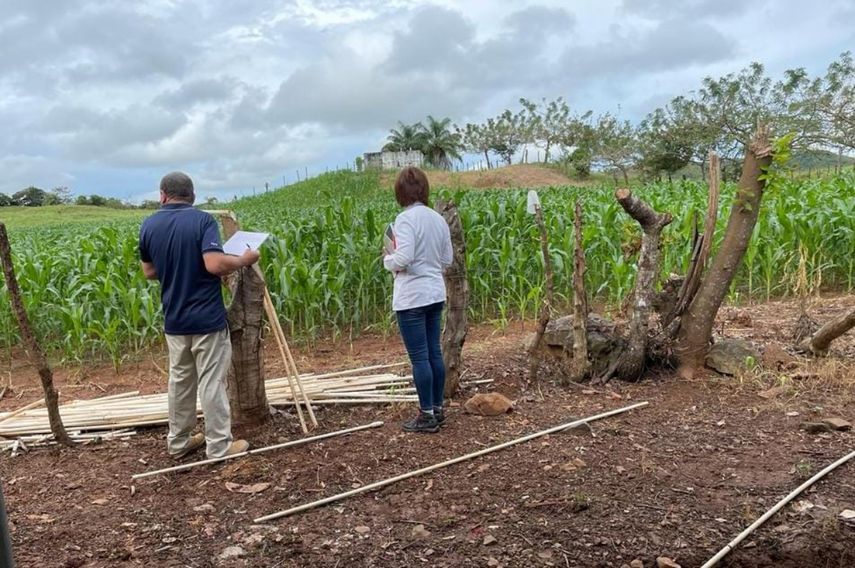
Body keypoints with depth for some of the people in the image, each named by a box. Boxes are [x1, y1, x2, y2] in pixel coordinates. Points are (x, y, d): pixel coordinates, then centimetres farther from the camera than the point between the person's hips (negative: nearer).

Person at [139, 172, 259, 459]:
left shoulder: (149, 226, 4)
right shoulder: (203, 220, -13)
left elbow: (149, 272, 12)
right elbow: (215, 264, -26)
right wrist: (244, 260, -9)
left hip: (174, 320, 5)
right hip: (207, 318, -5)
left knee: (180, 380, 17)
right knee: (211, 382, 1)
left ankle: (178, 442, 27)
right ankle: (219, 446, 9)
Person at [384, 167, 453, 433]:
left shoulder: (406, 219, -15)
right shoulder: (438, 219, 7)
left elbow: (403, 259, -23)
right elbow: (447, 260, 12)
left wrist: (388, 259, -3)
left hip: (412, 298, -7)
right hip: (435, 294, 7)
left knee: (419, 357, 1)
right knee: (434, 353, 14)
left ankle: (427, 416, 9)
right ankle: (437, 409, 24)